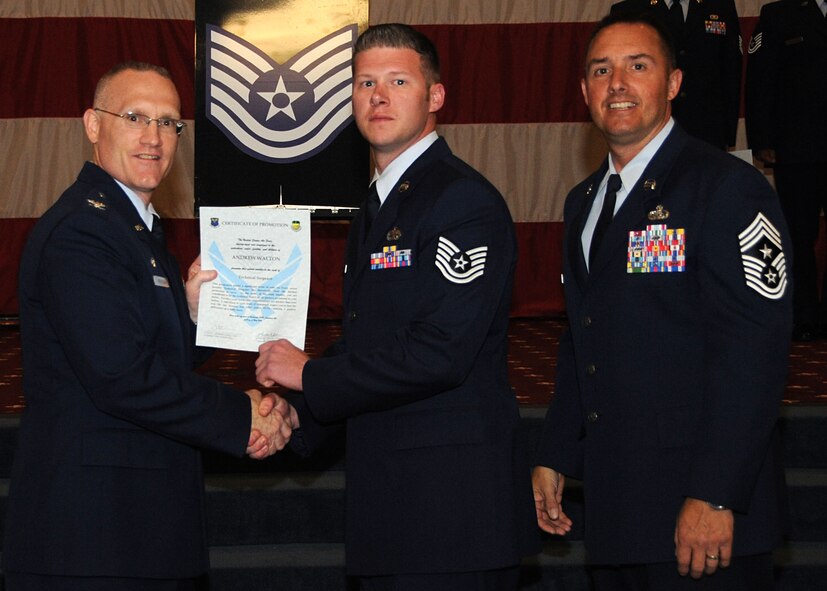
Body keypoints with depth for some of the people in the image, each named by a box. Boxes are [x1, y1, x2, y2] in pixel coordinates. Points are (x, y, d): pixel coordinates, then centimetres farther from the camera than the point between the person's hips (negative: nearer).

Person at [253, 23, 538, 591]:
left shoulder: (465, 200, -12)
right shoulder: (373, 212, 19)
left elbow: (439, 355, -22)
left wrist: (310, 376, -12)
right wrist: (297, 414, 4)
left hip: (452, 500, -9)